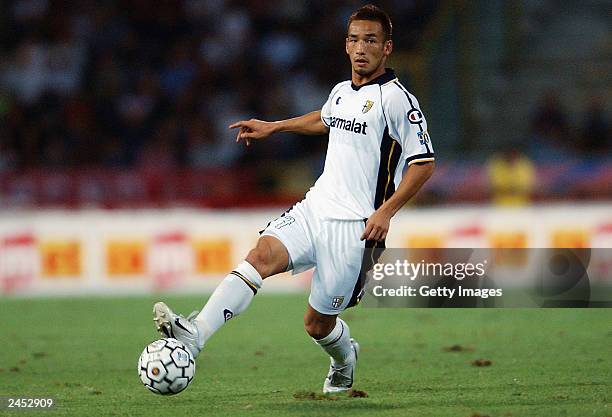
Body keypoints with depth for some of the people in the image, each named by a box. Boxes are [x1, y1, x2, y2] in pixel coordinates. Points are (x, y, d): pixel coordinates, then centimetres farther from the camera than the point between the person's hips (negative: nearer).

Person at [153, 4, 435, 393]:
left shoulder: (396, 99, -9)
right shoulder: (342, 92, 13)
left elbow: (424, 164, -10)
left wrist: (386, 212, -18)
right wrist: (273, 127, 38)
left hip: (354, 225, -6)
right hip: (314, 209, 6)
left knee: (318, 323, 2)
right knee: (261, 255, -22)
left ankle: (344, 360, 38)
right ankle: (195, 335, -37)